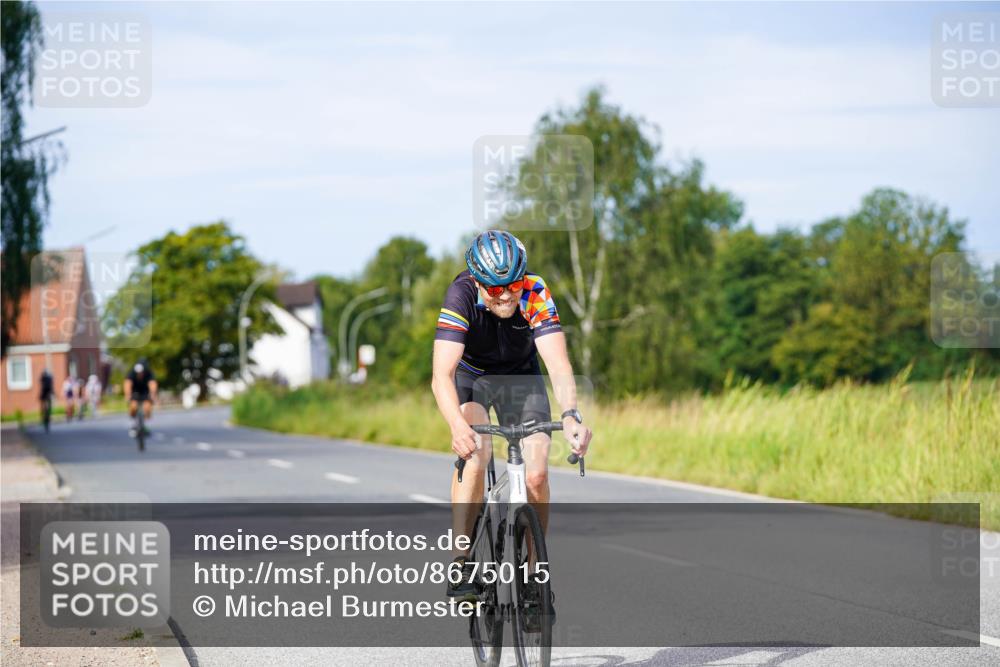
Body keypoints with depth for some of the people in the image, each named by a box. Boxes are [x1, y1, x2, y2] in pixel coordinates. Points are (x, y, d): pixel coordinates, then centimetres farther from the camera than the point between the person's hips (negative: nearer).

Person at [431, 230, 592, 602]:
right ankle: (460, 565, -24)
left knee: (537, 474, -15)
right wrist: (458, 427, -60)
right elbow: (441, 375, -42)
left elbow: (559, 364, -39)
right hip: (469, 375, -1)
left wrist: (570, 415, -57)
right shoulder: (461, 295, -33)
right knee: (475, 453, -29)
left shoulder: (535, 294, -30)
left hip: (520, 376, 1)